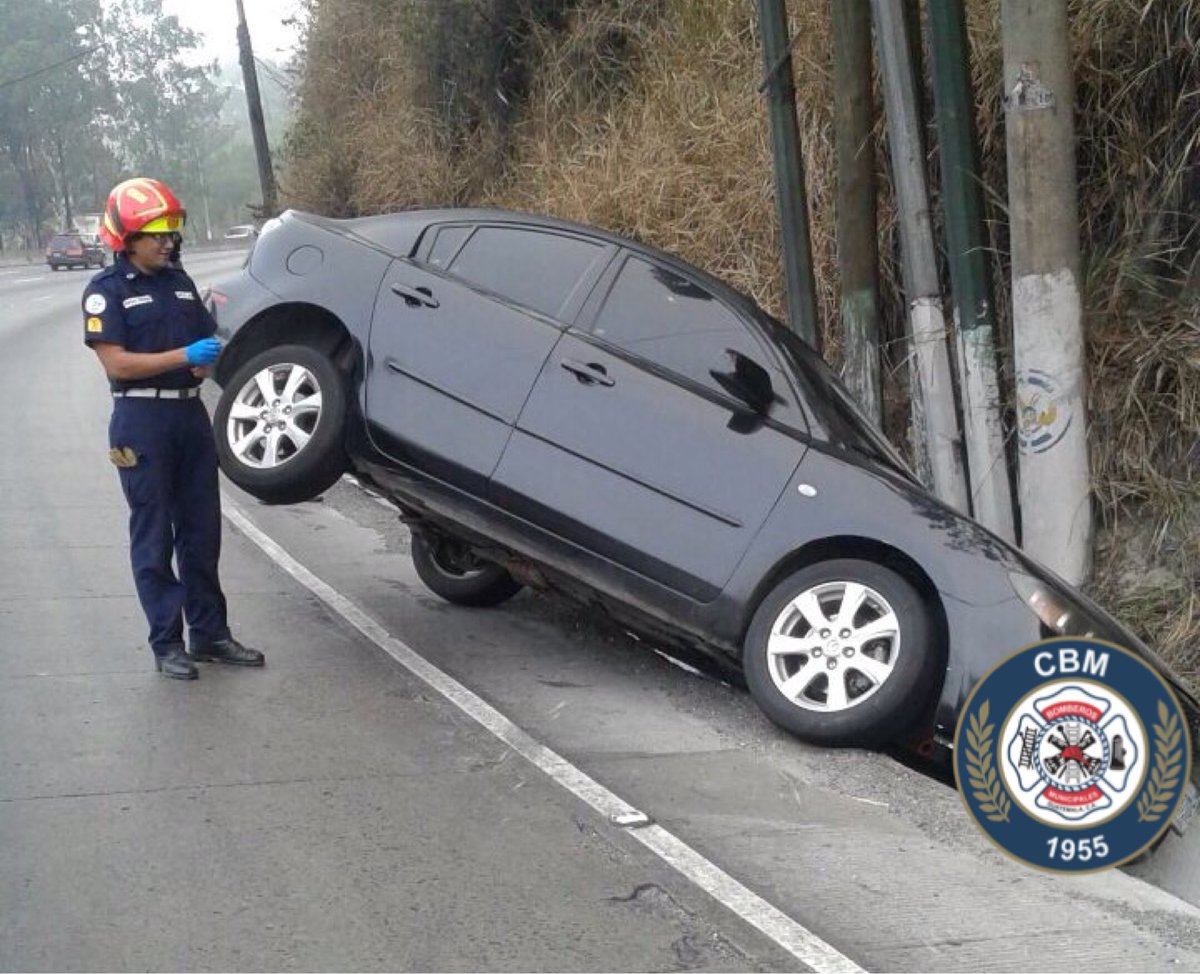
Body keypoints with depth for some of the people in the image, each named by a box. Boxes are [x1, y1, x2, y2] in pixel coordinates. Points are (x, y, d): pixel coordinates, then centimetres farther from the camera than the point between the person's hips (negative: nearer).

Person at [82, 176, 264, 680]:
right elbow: (117, 362, -15)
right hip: (142, 418, -6)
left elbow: (206, 340, 21)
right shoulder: (107, 290, -6)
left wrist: (210, 359, -2)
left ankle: (210, 633, 18)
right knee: (154, 538, -1)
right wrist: (185, 357, -21)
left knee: (201, 531, 10)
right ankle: (167, 643, 3)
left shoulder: (179, 281, 14)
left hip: (190, 412, 6)